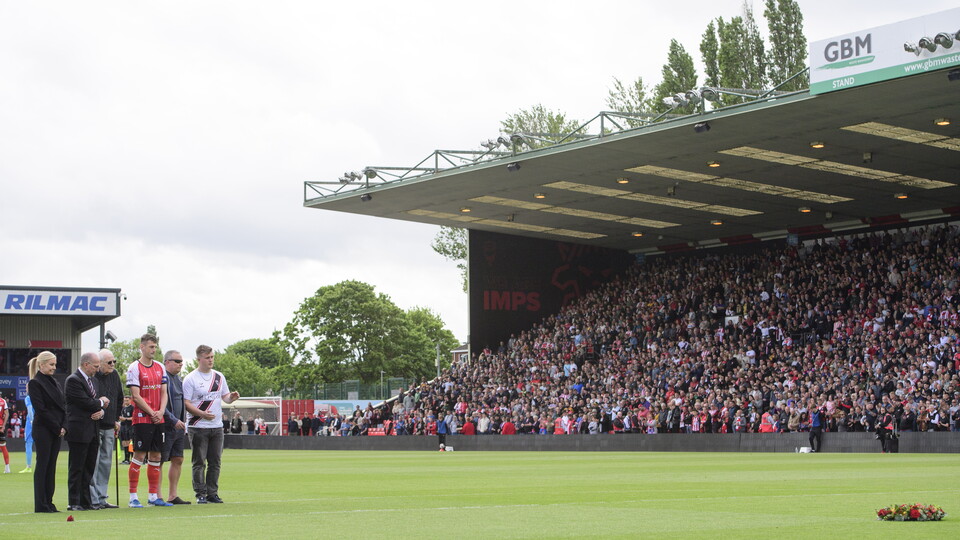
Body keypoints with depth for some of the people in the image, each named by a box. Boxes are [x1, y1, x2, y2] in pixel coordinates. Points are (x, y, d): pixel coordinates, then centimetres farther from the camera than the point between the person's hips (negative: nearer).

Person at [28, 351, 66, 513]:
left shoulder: (54, 382, 16)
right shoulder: (35, 383, -7)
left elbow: (63, 406, 14)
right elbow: (41, 410, -13)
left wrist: (64, 427, -1)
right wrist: (57, 428, -12)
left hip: (56, 431, 7)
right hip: (43, 431, -7)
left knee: (51, 466, 8)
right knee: (42, 466, -5)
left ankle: (48, 502, 11)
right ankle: (40, 504, -2)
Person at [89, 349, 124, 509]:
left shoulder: (114, 376, 11)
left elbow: (119, 399, 21)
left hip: (109, 426, 7)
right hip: (94, 427, -7)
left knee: (106, 463, 9)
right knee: (93, 463, -7)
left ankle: (101, 498, 15)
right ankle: (92, 500, -3)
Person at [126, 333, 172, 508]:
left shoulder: (160, 368, 14)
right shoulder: (134, 368, -6)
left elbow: (164, 393, 12)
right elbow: (136, 396, -11)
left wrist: (161, 412, -4)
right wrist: (151, 413, -13)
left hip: (158, 419, 6)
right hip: (142, 419, -6)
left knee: (155, 457, 8)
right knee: (139, 456, -7)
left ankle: (153, 496, 14)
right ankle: (133, 497, -2)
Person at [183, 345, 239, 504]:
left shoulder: (219, 376, 13)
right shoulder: (190, 379, -5)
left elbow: (225, 396, 16)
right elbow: (186, 403, -9)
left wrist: (231, 397, -7)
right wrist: (202, 414, -22)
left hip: (217, 426, 5)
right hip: (198, 427, -5)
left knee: (215, 462, 7)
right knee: (199, 462, -3)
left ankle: (212, 493, 14)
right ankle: (200, 494, 2)